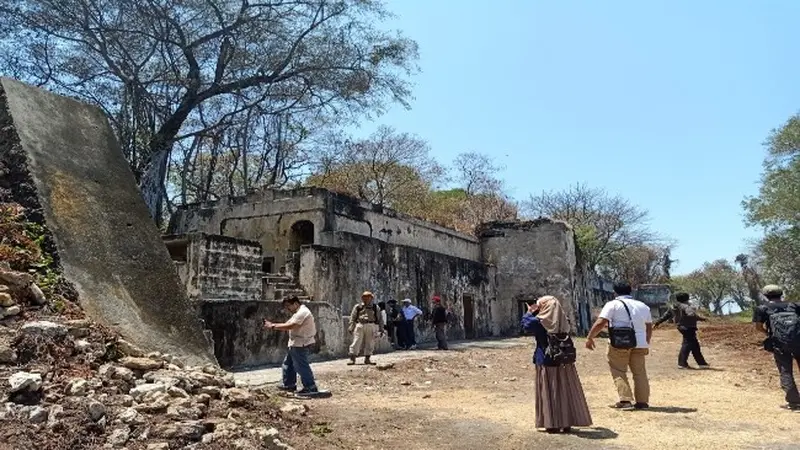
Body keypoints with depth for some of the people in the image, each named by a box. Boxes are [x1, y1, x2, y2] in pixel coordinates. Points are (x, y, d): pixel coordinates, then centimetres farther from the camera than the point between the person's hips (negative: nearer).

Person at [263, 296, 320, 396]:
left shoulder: (302, 312, -20)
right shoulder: (298, 312, 17)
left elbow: (289, 326, -25)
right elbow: (287, 324, 13)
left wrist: (273, 326, -19)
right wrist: (272, 325, 3)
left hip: (300, 344, -11)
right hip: (296, 344, 11)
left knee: (301, 366, -6)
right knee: (288, 363, 19)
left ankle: (311, 388, 2)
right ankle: (289, 384, 31)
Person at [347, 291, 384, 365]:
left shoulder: (375, 307, 12)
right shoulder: (357, 307, 10)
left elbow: (380, 319, 14)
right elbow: (352, 318, 10)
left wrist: (381, 329, 10)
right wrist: (351, 328, 2)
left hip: (371, 327, 1)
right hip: (359, 326, -1)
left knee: (370, 343, 3)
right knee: (356, 342, -4)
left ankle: (367, 359, 14)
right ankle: (352, 359, 1)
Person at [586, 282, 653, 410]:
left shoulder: (613, 304, -2)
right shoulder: (643, 306, 16)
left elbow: (600, 323, -11)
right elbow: (649, 328, 21)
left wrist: (590, 337, -3)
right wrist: (646, 344, 31)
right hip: (640, 344, 5)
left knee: (619, 371, 3)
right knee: (640, 372, 14)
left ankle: (625, 401, -4)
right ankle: (642, 401, 16)